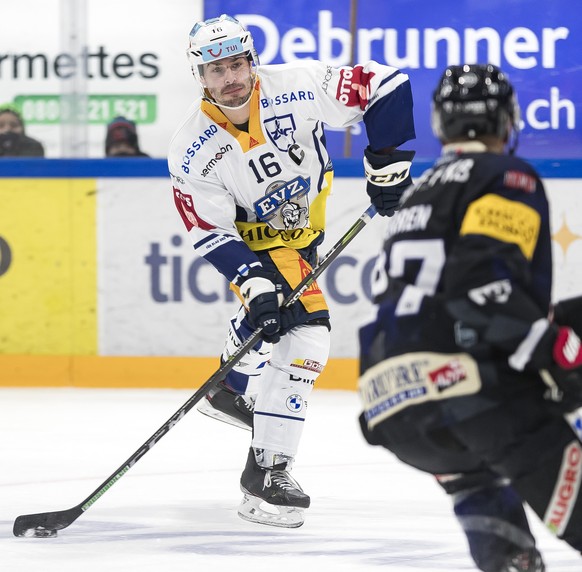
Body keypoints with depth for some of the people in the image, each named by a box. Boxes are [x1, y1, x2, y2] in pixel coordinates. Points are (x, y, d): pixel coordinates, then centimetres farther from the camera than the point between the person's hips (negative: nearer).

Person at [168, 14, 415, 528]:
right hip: (256, 238, -4)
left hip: (306, 223, 4)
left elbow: (386, 86, -21)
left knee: (269, 314, 28)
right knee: (303, 332, -22)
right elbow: (212, 231, -22)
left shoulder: (299, 88, -27)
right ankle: (267, 472, -18)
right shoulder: (192, 150, -26)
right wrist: (255, 285, -33)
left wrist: (388, 164, -21)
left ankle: (230, 390, 59)